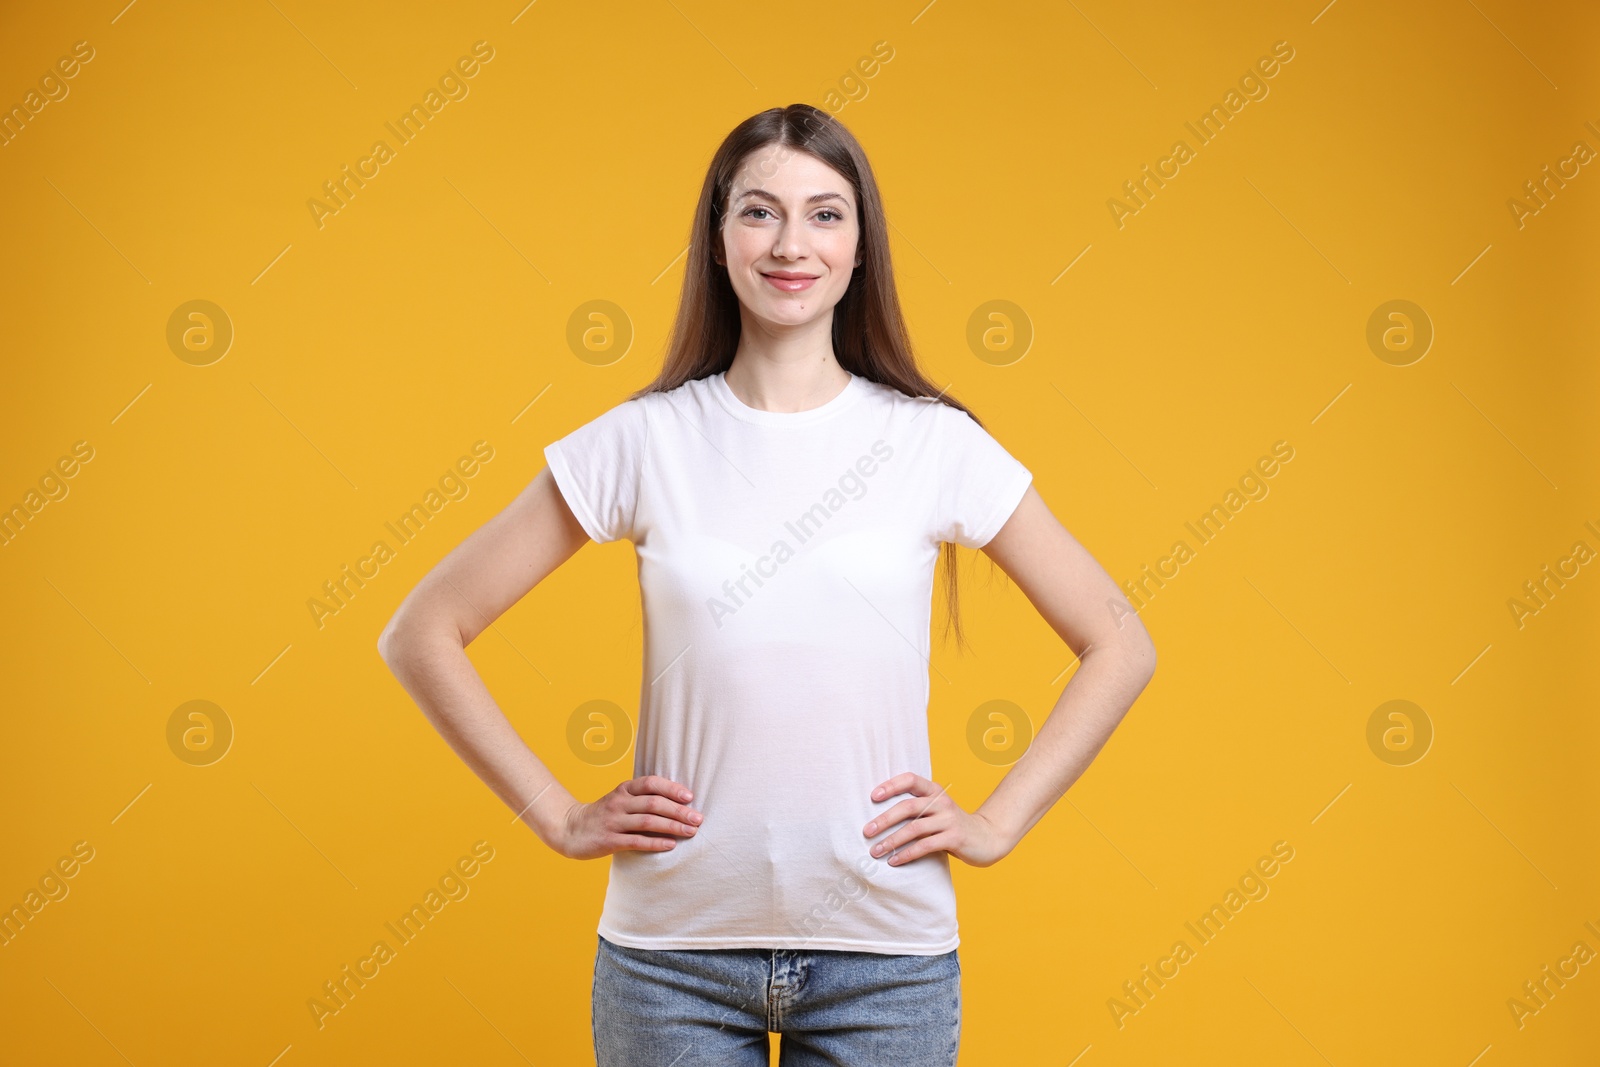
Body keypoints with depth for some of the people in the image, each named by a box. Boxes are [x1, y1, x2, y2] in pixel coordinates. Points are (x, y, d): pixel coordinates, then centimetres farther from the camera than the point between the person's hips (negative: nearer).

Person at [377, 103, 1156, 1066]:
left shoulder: (936, 444, -1)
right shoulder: (644, 442, -2)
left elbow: (1121, 647, 6)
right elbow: (422, 635, 2)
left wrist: (996, 823, -1)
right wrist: (560, 816, -2)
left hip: (886, 952, 0)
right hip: (675, 949, 0)